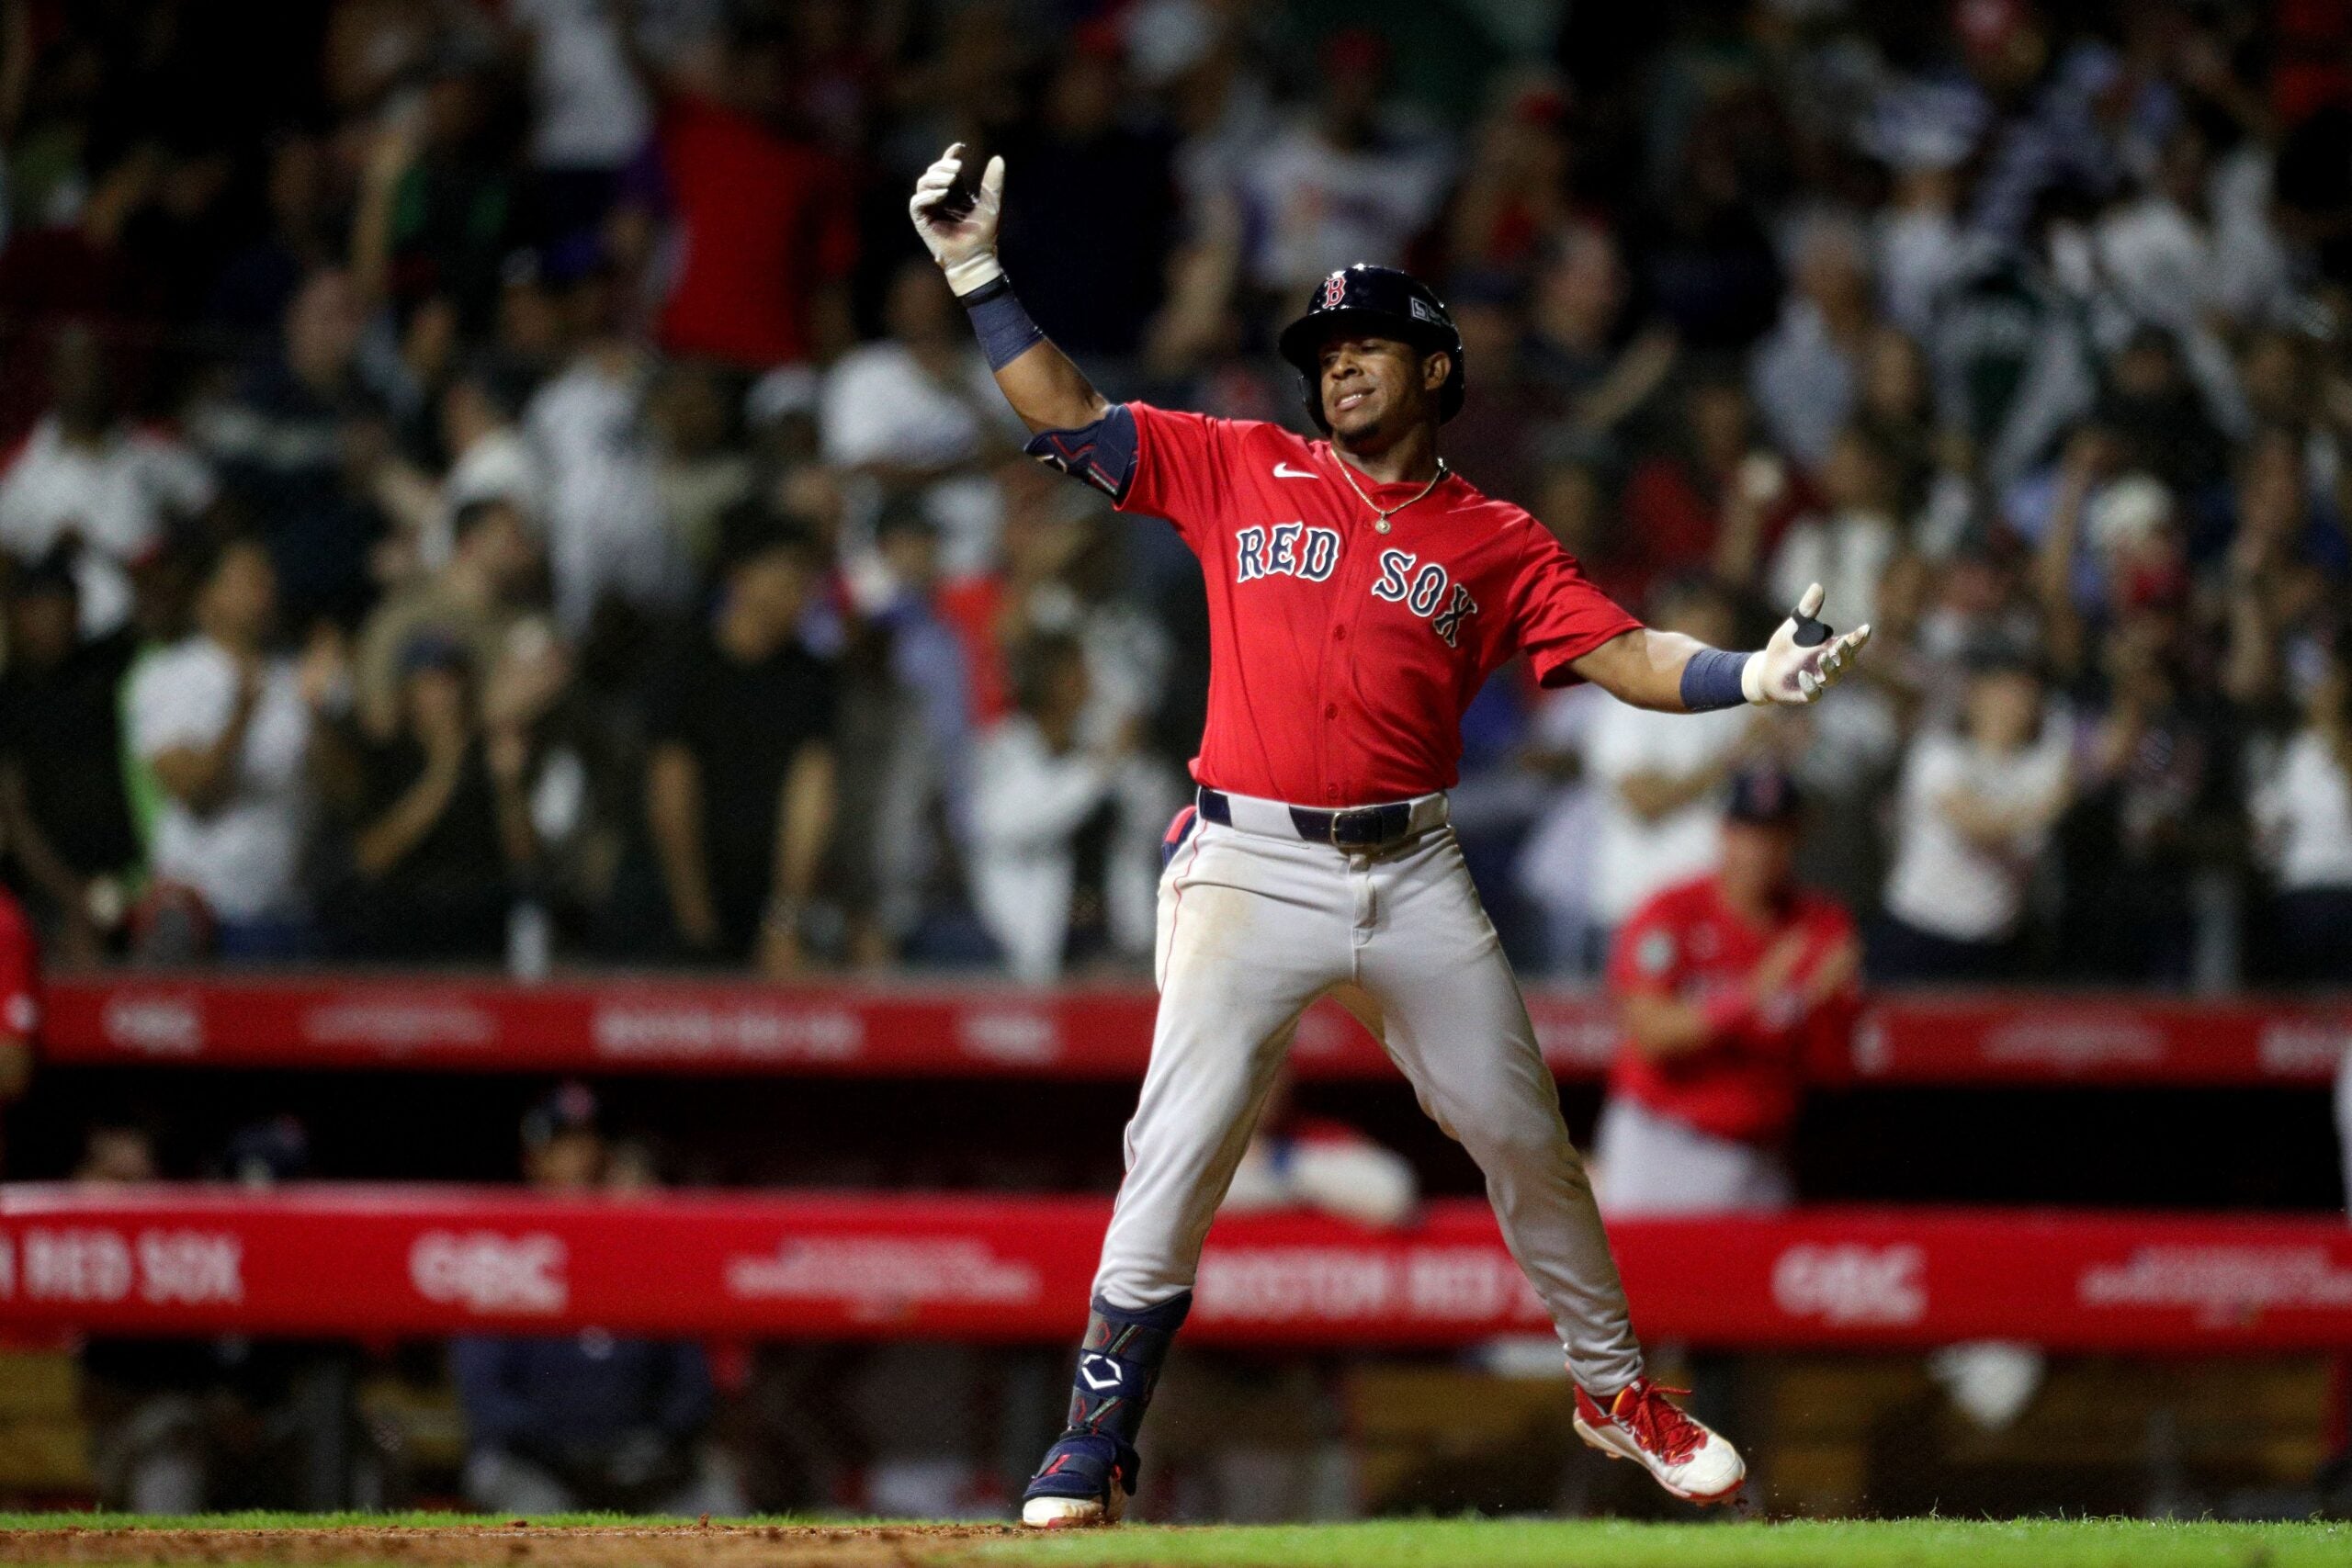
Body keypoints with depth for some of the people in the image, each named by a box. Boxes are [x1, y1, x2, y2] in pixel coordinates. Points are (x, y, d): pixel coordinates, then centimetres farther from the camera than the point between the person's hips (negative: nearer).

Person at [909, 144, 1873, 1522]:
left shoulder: (1496, 543, 7)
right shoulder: (1242, 474, 9)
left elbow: (1626, 655, -2)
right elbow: (1069, 416, 8)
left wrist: (1753, 677, -20)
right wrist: (977, 272, -1)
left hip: (1413, 879, 1)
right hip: (1252, 871, -1)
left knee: (1526, 1138, 7)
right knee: (1180, 1150, -12)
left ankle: (1614, 1390, 27)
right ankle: (1093, 1450, -8)